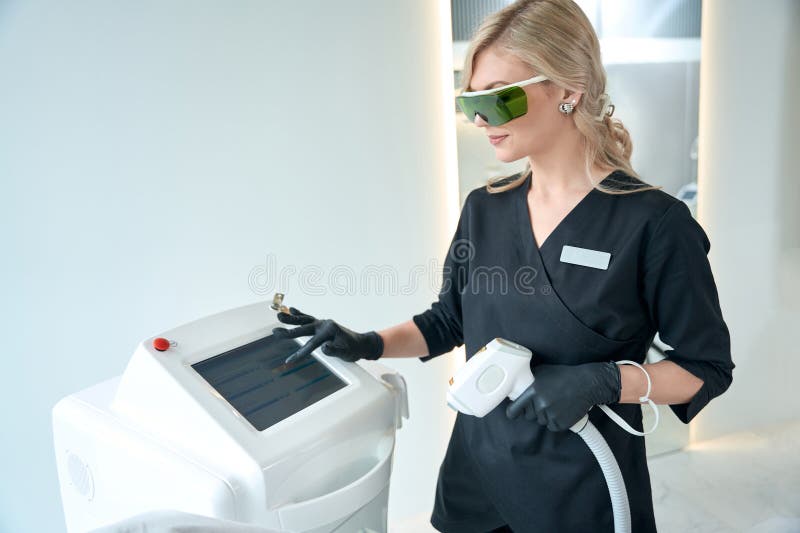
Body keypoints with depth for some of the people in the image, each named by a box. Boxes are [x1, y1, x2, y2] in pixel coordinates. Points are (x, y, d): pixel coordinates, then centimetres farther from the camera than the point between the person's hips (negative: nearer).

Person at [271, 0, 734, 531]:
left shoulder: (653, 223, -17)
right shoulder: (483, 209, -2)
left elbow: (706, 367, -9)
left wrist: (604, 382, -24)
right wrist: (369, 344, -5)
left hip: (584, 489, -4)